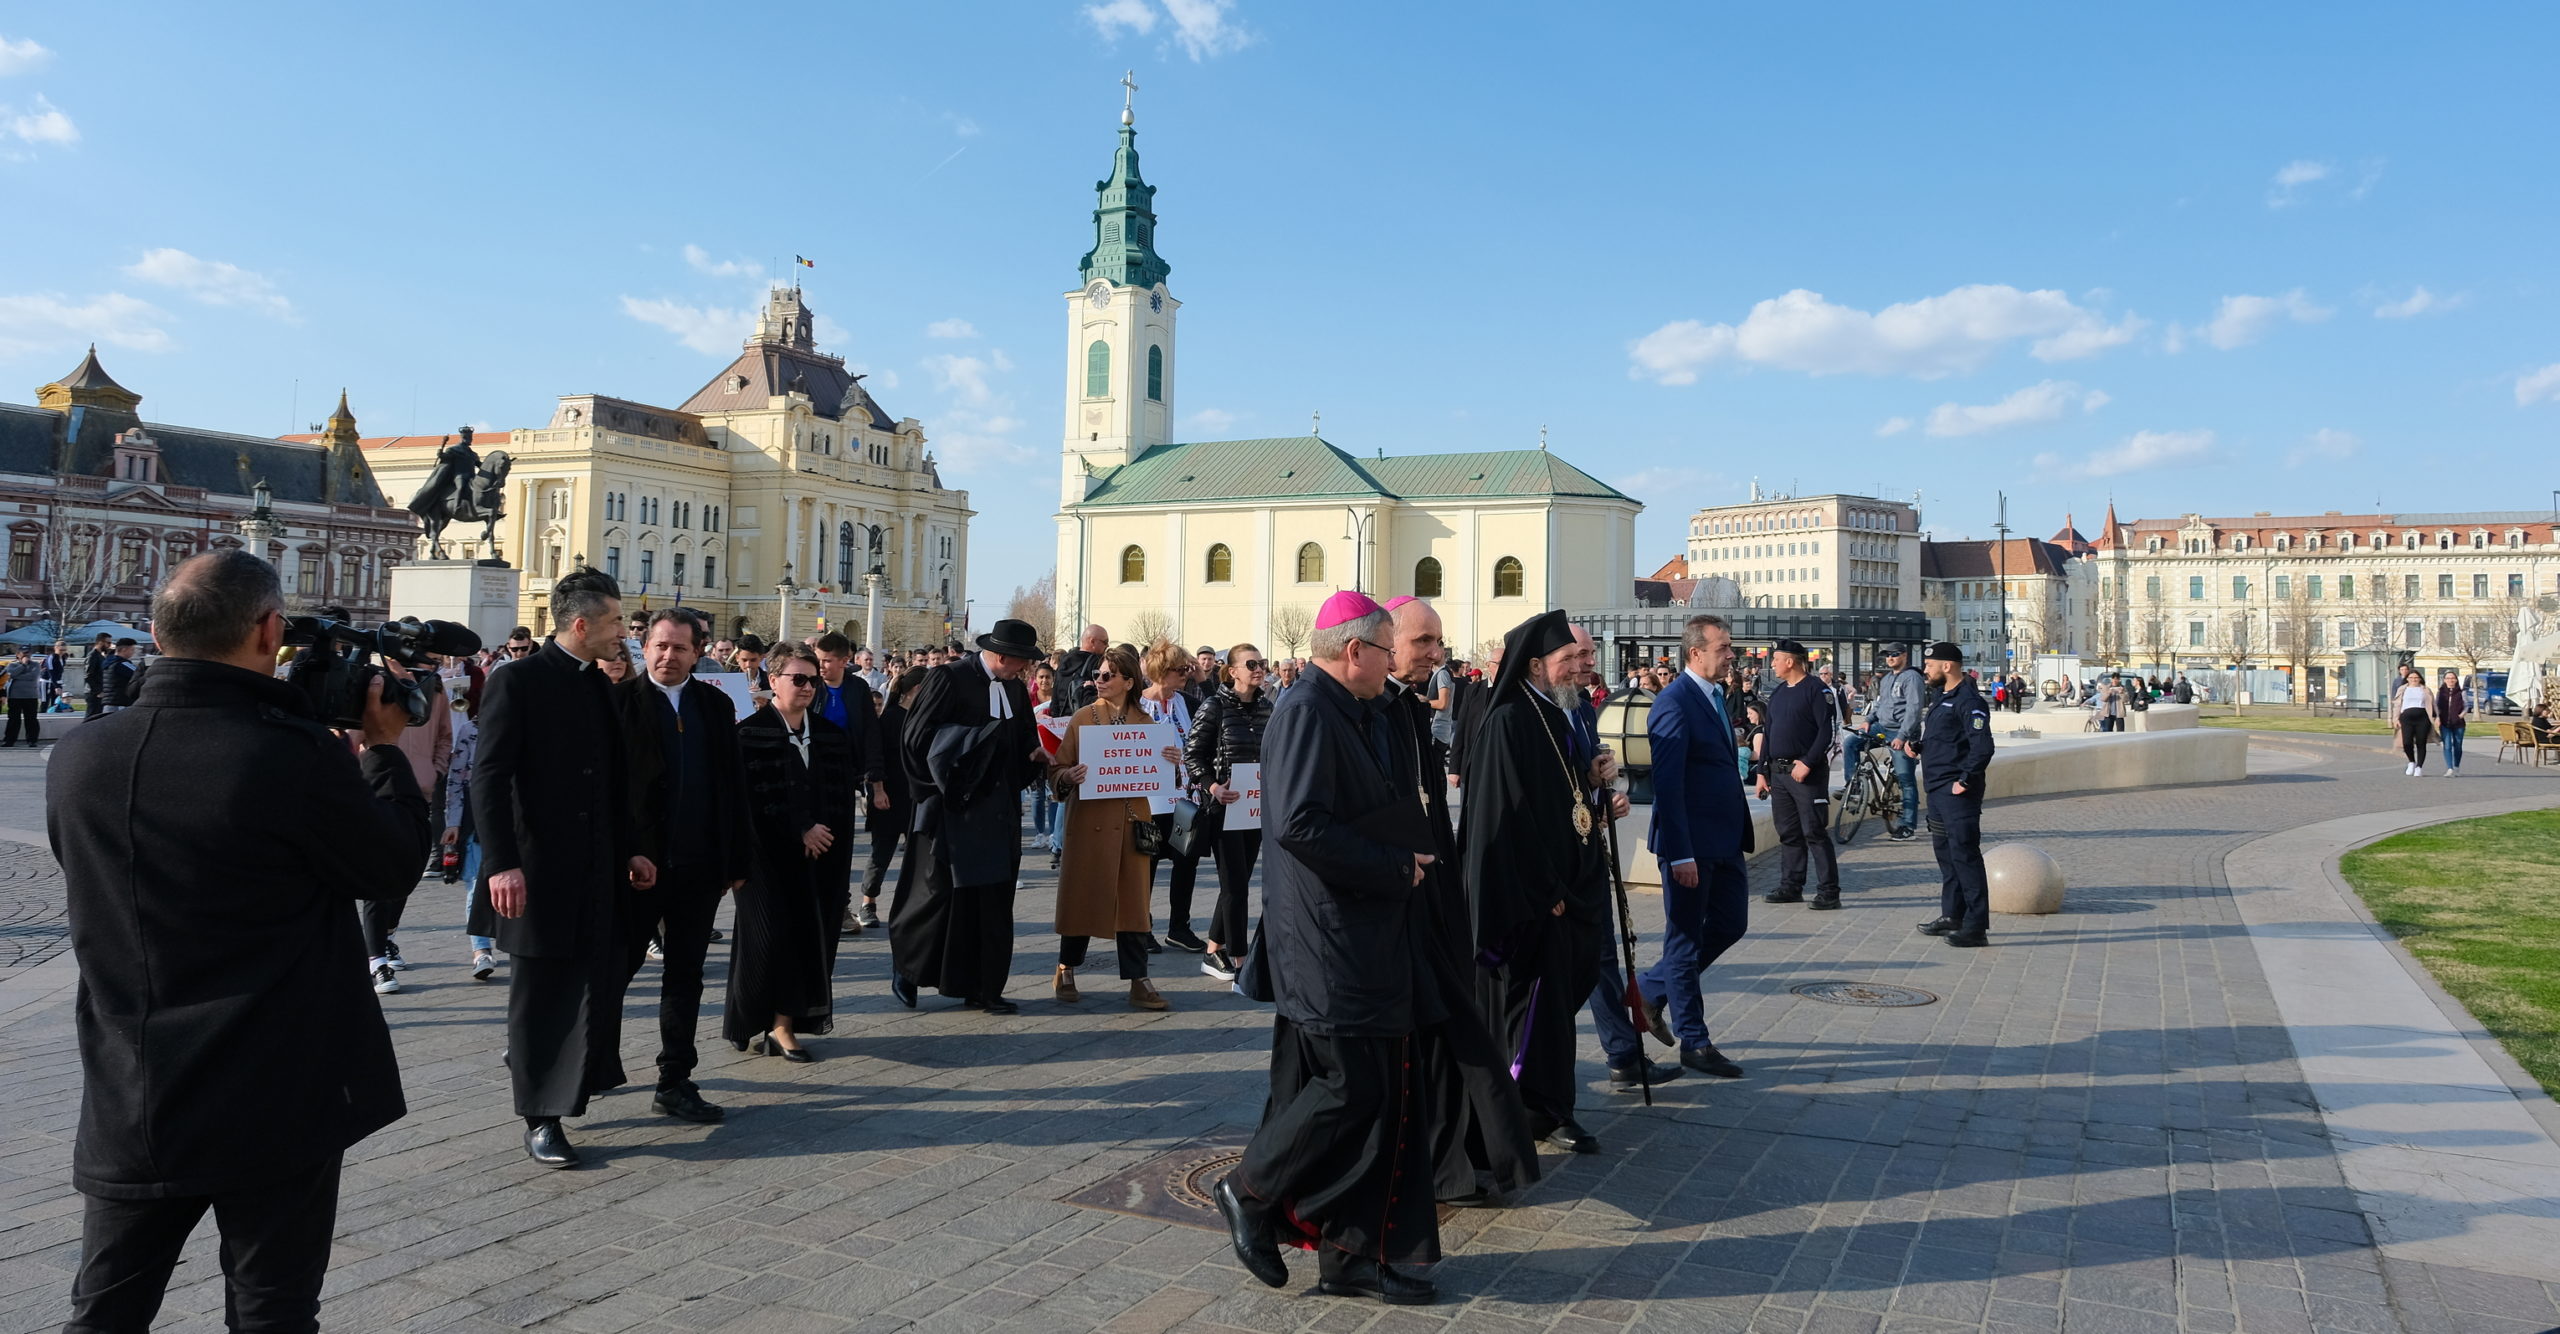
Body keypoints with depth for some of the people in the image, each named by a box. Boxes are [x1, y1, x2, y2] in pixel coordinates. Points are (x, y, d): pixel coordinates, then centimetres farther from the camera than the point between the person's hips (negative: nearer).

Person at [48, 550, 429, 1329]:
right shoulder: (296, 756, -20)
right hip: (277, 1104, -4)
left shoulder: (77, 758, -3)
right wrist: (383, 747, 6)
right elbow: (395, 865, -6)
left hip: (128, 1107, 5)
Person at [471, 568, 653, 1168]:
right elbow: (489, 777, -14)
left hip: (598, 870, 6)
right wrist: (501, 864, -20)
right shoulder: (518, 681, -9)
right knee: (541, 993, 5)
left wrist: (630, 850, 14)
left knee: (598, 987, 6)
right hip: (539, 870, -6)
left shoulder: (603, 685, 11)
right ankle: (541, 1118, 15)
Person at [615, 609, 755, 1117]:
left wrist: (738, 859, 5)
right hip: (636, 861, -3)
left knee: (685, 976, 10)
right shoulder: (618, 700, -4)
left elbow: (733, 786, 8)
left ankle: (675, 1083, 19)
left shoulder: (716, 705, 7)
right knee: (616, 967, 9)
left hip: (699, 865, 4)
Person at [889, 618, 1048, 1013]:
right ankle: (905, 962, 23)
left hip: (997, 810, 6)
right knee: (940, 891, -1)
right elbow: (916, 738, -12)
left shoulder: (1015, 688, 11)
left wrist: (1036, 756, -1)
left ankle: (984, 988, 14)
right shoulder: (948, 679, -10)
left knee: (993, 900, 6)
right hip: (952, 806, -6)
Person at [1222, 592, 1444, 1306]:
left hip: (1372, 940, 10)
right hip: (1330, 941, -10)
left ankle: (1352, 1254, 18)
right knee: (1354, 1085, -7)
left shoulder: (1366, 715, 15)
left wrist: (1407, 858, 9)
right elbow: (1298, 824, -24)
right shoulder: (1305, 712, -14)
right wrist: (1394, 866, -17)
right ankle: (1251, 1189, 14)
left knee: (1388, 1091, 10)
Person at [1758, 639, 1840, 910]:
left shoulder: (1816, 690, -7)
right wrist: (1762, 771, 15)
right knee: (1788, 833, 10)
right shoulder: (1777, 693, 16)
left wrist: (1807, 763, -19)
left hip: (1807, 773, -7)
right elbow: (1768, 733, 19)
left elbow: (1828, 730, -14)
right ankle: (1791, 887, 17)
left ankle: (1828, 892, -4)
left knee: (1815, 833, -7)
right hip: (1778, 773, 7)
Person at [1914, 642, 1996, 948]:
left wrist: (1965, 780, -20)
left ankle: (1976, 927, -8)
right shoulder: (1940, 696, 14)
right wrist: (1915, 742, 14)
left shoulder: (1968, 701, -16)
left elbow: (1982, 746, -24)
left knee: (1964, 854, -10)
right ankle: (1952, 916, 27)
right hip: (1937, 789, 11)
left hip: (1956, 792, -11)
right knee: (1945, 852, 17)